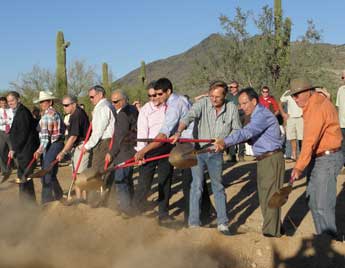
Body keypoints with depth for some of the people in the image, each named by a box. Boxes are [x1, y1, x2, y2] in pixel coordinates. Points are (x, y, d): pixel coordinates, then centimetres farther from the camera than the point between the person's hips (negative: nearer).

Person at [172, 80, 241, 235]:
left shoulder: (232, 108, -3)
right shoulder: (203, 103, -9)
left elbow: (237, 130, 3)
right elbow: (189, 116, -24)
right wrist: (179, 132, -41)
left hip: (216, 153, 2)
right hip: (198, 150, -1)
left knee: (218, 186, 10)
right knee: (197, 185, -2)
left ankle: (222, 223, 20)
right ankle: (193, 223, 6)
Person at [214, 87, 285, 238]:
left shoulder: (263, 115, -19)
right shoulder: (256, 116, 14)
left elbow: (247, 132, -34)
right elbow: (250, 135, 12)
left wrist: (225, 142, -45)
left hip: (272, 159, -10)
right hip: (263, 159, 10)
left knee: (269, 197, -4)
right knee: (264, 196, 17)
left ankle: (271, 233, 5)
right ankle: (274, 228, 31)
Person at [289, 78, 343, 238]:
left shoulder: (319, 107, -20)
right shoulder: (311, 106, 11)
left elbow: (310, 140, -28)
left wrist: (299, 166, -31)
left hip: (328, 158, -10)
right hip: (316, 158, 10)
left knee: (323, 205, -8)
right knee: (312, 200, 16)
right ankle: (322, 236, 28)